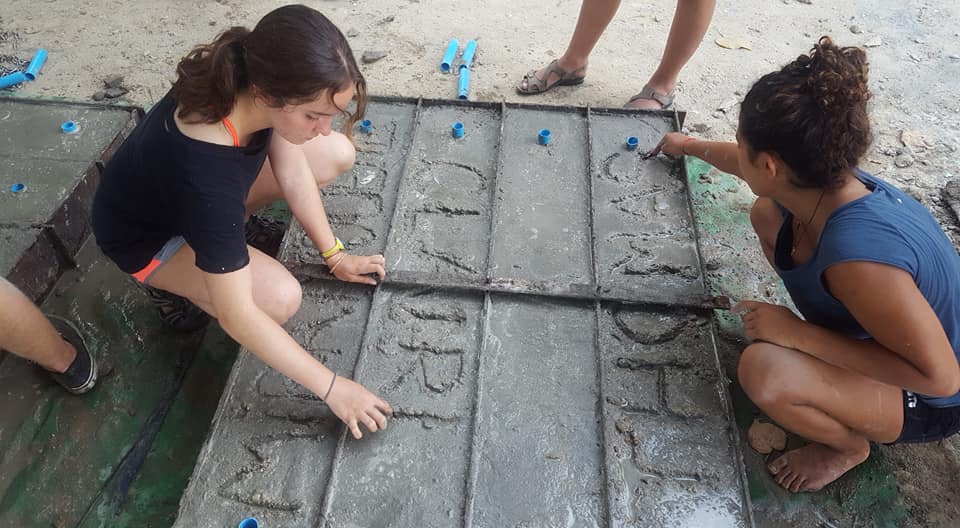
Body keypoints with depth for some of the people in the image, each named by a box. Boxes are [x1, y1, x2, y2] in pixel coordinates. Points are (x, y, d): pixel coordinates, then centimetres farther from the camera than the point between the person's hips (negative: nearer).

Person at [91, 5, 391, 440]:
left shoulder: (251, 82, -27)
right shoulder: (207, 174, -45)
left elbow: (293, 173, -10)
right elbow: (237, 316, -39)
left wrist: (335, 255, -9)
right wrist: (331, 387, -33)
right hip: (146, 236, -6)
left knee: (339, 155, -3)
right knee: (280, 297, -29)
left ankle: (222, 227, 8)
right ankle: (172, 283, 2)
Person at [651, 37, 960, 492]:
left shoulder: (858, 254, -43)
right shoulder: (823, 181, -17)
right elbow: (751, 165, 7)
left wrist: (800, 334, -33)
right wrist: (690, 146, 25)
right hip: (877, 329, 8)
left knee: (764, 371, -37)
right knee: (768, 214, 4)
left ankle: (848, 443, -1)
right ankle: (826, 336, 14)